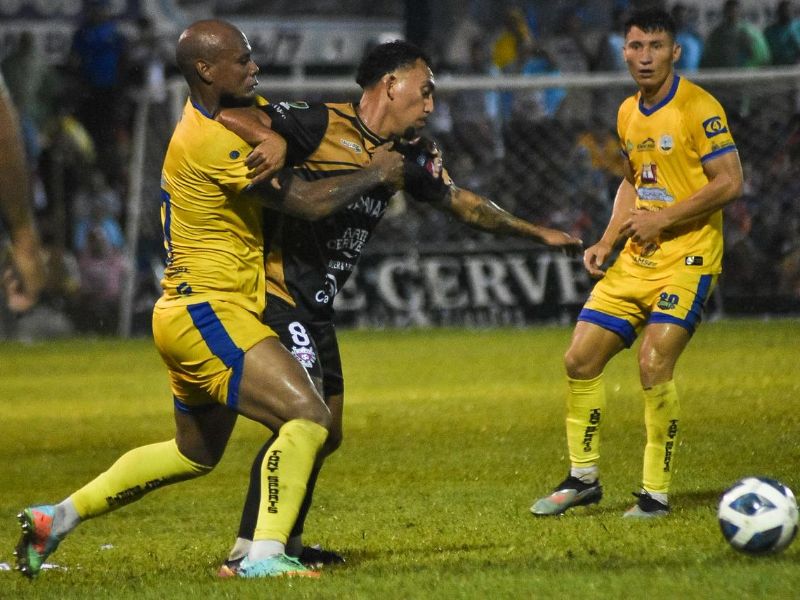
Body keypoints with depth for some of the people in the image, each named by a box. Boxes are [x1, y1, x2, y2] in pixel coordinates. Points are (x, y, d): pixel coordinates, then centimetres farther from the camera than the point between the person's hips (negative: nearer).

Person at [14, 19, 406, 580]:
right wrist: (374, 174, -4)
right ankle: (264, 555, -24)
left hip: (191, 313, 11)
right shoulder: (212, 143, -20)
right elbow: (308, 202, -18)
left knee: (195, 454, 24)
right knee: (308, 415, -20)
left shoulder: (213, 114, 10)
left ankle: (56, 517, 29)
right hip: (207, 311, -11)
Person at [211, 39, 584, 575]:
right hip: (278, 294, -10)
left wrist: (538, 233, 28)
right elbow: (232, 117, -23)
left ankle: (286, 542, 29)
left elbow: (460, 202, 25)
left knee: (327, 433, 15)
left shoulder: (405, 153, 11)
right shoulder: (322, 125, -15)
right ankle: (247, 552, -13)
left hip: (316, 308, 10)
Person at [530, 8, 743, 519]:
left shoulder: (698, 108, -12)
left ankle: (657, 494, -7)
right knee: (580, 360, 4)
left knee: (654, 365, -19)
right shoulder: (628, 113, 11)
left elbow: (730, 183, -16)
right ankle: (583, 479, 19)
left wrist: (661, 219, -18)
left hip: (687, 257, -8)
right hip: (636, 260, 8)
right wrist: (606, 243, 11)